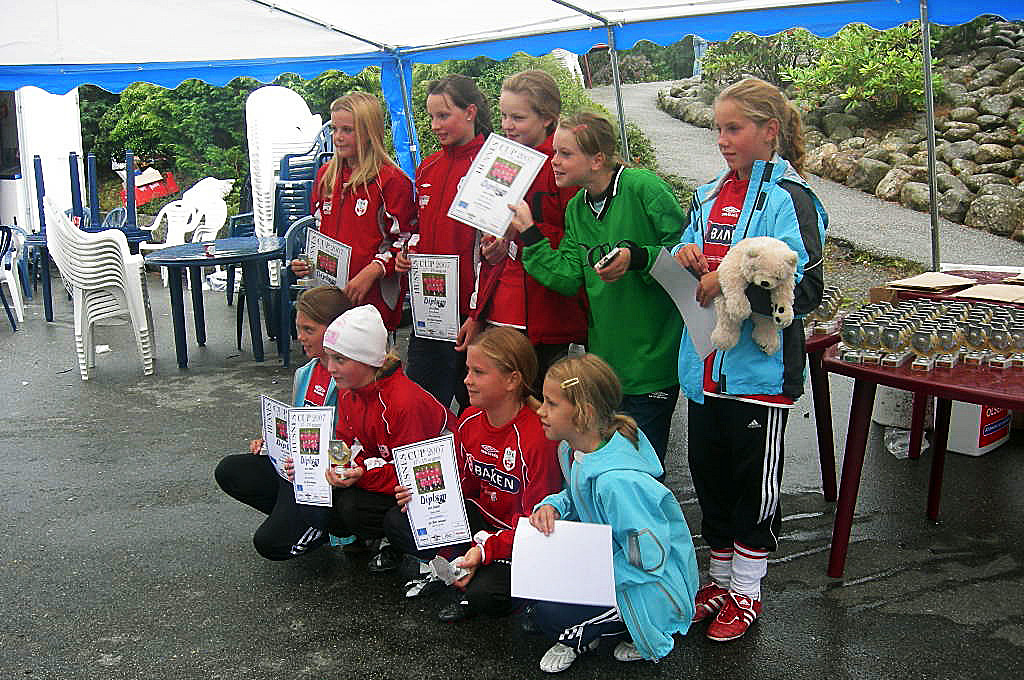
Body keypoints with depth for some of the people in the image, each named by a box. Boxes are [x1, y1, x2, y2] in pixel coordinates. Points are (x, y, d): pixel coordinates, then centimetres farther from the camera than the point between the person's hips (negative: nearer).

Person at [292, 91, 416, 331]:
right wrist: (306, 263, 9)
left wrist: (370, 273, -20)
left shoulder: (392, 180, -7)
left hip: (373, 298, -6)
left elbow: (403, 243, -9)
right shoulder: (326, 175, 14)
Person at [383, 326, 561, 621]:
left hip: (520, 538, -7)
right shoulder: (470, 420, -3)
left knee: (485, 594, -31)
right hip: (480, 517, 7)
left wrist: (485, 549, -31)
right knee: (397, 522, -4)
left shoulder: (537, 438, -26)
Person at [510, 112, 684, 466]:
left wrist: (636, 258, -24)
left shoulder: (643, 187, -12)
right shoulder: (576, 208, 9)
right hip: (603, 356, 7)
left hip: (652, 356, -6)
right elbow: (568, 277, -1)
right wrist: (528, 231, -3)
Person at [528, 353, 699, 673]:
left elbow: (648, 558, -30)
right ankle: (577, 636, 12)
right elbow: (575, 498, 13)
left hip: (649, 585, -9)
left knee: (551, 614, -22)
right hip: (602, 557, 9)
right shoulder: (573, 449, -6)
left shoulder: (617, 481, -35)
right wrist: (551, 507, -11)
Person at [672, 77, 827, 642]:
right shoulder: (708, 196, 11)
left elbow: (805, 289, -17)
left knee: (755, 484, 7)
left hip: (759, 368, -7)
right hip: (705, 366, 7)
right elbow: (685, 276, 18)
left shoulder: (789, 199, -10)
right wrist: (685, 257, -4)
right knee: (709, 474, 16)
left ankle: (746, 592, 24)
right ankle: (721, 579, 34)